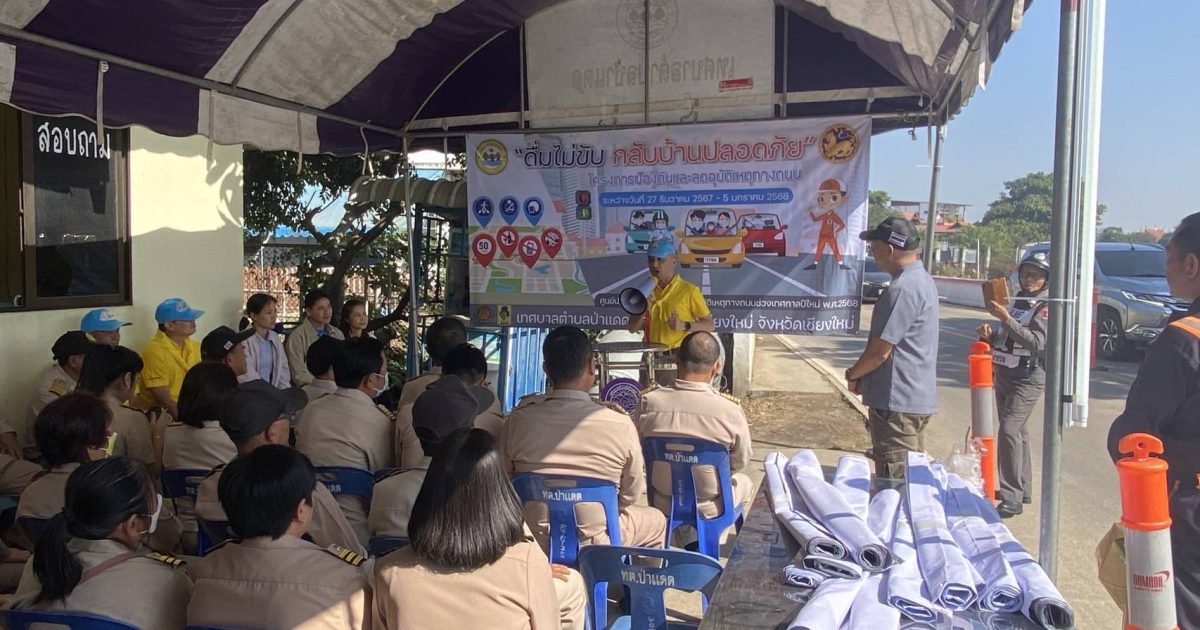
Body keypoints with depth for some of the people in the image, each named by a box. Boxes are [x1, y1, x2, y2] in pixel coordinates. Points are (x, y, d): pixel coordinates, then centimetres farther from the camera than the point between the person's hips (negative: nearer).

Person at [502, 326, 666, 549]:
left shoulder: (518, 419, -14)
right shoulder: (621, 425, -20)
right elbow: (631, 495, -6)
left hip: (534, 545, 3)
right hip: (594, 545, -3)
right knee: (657, 520, 26)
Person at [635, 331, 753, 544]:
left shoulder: (648, 402, -20)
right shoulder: (730, 410, -24)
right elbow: (740, 462, -8)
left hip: (662, 505, 2)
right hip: (710, 509, -2)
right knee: (745, 483, 30)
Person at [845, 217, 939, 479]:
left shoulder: (903, 289, -21)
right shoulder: (922, 279, 12)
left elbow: (880, 350, -20)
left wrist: (853, 375, -2)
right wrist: (862, 375, 12)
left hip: (897, 401, -10)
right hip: (917, 397, 10)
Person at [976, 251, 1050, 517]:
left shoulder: (1045, 306, -9)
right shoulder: (1017, 301, 14)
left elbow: (1037, 342, -22)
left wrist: (1006, 318, -27)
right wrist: (990, 335, 2)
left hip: (1027, 377, -8)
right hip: (1004, 374, 8)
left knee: (1009, 430, -16)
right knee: (1018, 431, 15)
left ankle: (1012, 497, -14)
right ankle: (1023, 489, 26)